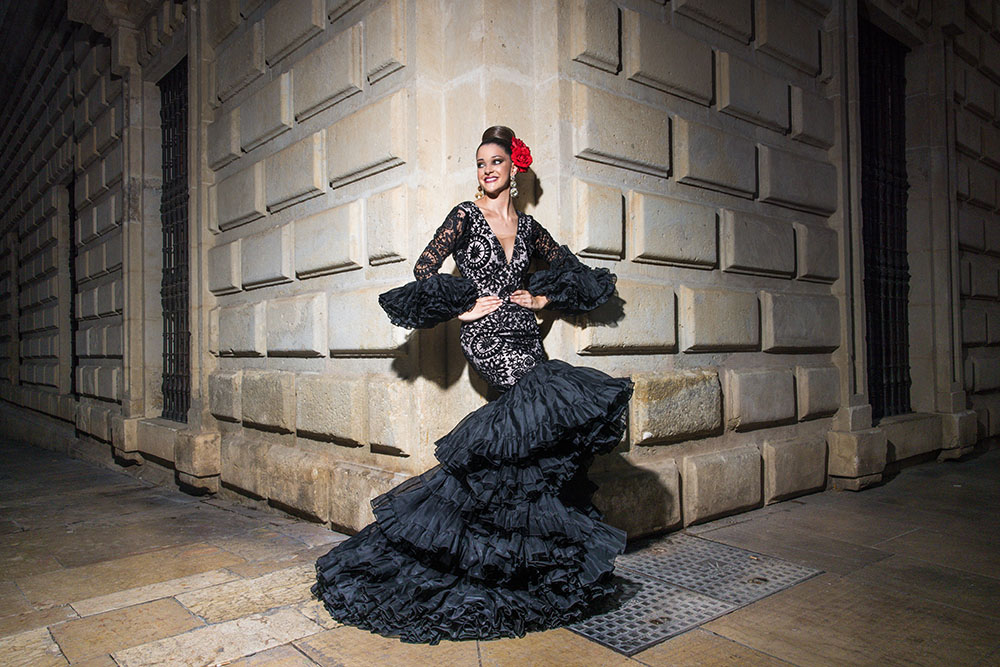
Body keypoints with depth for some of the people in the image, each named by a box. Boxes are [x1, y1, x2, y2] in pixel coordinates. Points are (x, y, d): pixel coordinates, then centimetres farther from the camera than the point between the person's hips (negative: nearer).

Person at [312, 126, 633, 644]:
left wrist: (542, 297, 12)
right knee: (557, 396, -23)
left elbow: (569, 266, 27)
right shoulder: (466, 215, 3)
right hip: (486, 337, -6)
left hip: (525, 338, 6)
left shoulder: (525, 225, 17)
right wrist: (464, 307, -7)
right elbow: (424, 270, -3)